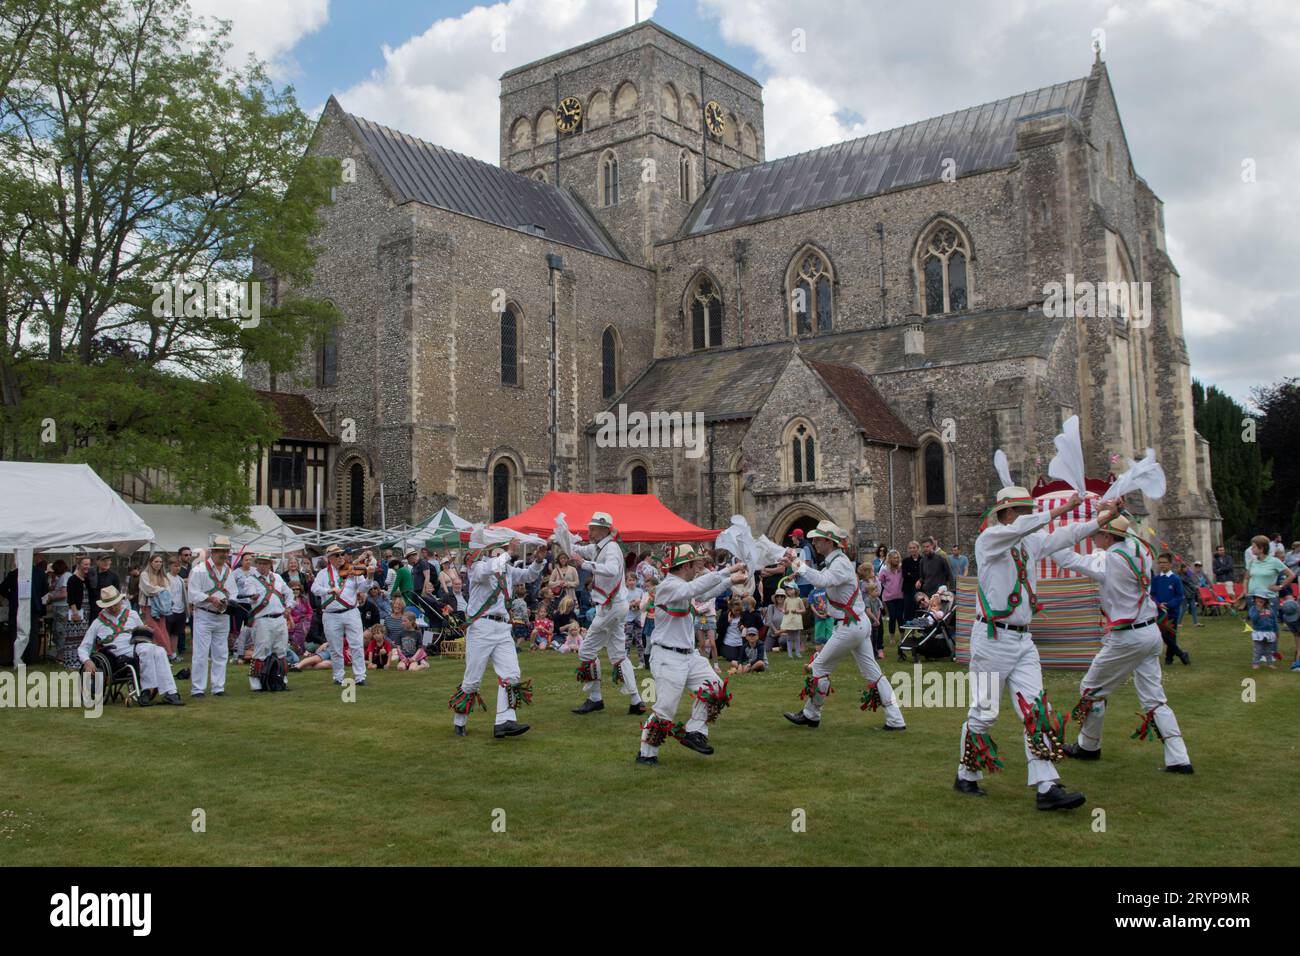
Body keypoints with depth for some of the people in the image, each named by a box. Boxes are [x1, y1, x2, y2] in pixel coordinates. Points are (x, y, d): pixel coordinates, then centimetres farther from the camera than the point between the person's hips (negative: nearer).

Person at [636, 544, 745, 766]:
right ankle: (646, 753, 7)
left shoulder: (683, 586, 11)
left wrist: (730, 581, 26)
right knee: (665, 708, -8)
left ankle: (694, 733, 12)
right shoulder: (668, 586, -19)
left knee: (715, 690, 4)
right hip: (668, 658, -10)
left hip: (689, 655, 10)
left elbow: (704, 594, 29)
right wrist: (728, 571, -33)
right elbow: (697, 588, -35)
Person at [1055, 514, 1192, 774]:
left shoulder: (1108, 562, -19)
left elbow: (1064, 557, -17)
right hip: (1151, 633, 8)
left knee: (1091, 689, 10)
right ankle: (1178, 759, 6)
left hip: (1127, 639, -8)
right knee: (1153, 698, 10)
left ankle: (1088, 746, 26)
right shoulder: (1138, 549, 1)